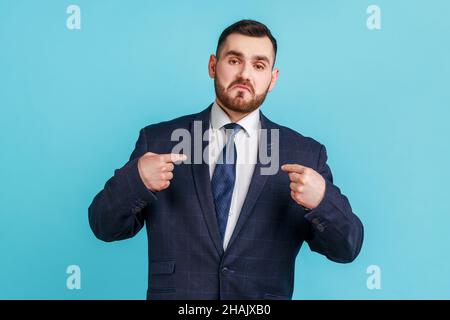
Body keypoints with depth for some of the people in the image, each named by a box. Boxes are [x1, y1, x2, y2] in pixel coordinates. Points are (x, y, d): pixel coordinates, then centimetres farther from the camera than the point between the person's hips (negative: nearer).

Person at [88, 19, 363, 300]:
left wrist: (322, 199, -25)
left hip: (264, 295, 1)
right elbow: (106, 228, -2)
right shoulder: (158, 139, -3)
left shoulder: (306, 154, -3)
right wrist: (135, 179, -21)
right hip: (175, 295, 0)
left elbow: (346, 249, -5)